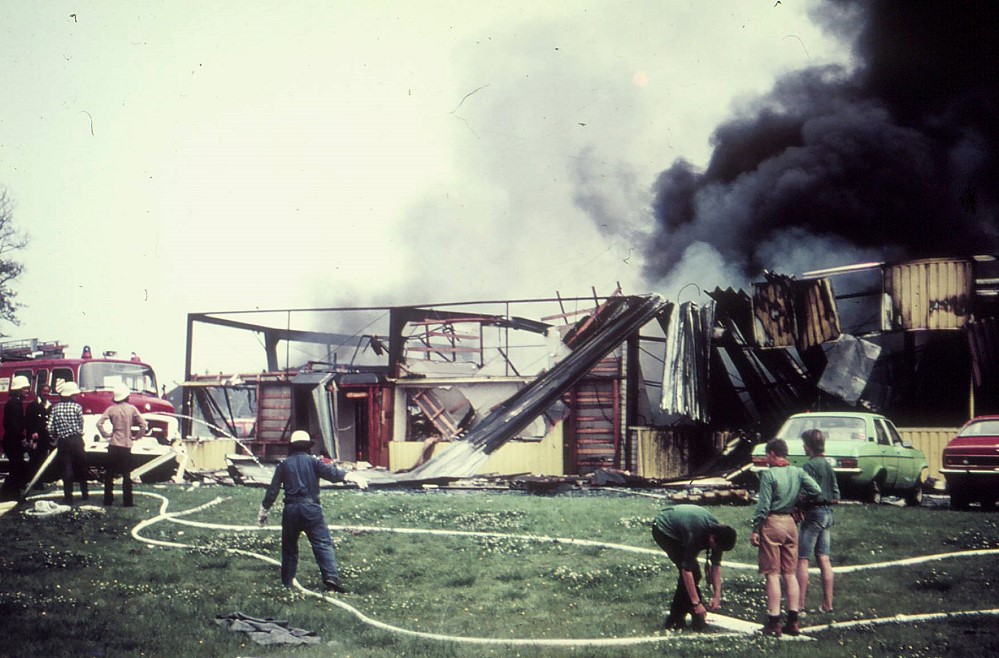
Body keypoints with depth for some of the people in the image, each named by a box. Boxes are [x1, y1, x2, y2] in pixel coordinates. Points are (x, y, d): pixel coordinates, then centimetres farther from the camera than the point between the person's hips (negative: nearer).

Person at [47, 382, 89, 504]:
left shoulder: (55, 408, 0)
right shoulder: (76, 406, -7)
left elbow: (50, 428, -4)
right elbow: (81, 425, -3)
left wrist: (57, 437, 15)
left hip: (62, 442, 2)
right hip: (76, 440, -2)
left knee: (66, 468, 4)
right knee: (81, 466, 14)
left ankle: (68, 496, 1)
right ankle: (84, 493, 21)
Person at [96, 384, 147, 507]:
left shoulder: (111, 409, -2)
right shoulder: (131, 409, -3)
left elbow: (99, 423, -11)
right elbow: (143, 425, -7)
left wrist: (106, 434, 2)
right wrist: (136, 436, 4)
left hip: (113, 446, 1)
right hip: (126, 446, -1)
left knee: (109, 474, 11)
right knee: (126, 475, 5)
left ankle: (108, 500, 11)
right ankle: (127, 501, 4)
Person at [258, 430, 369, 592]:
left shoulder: (284, 465, 12)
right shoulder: (312, 461, 4)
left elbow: (272, 491, 11)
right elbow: (330, 472, -13)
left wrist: (263, 512, 19)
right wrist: (351, 476, -26)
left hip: (291, 510, 3)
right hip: (311, 508, -3)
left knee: (289, 547, 15)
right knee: (323, 543, -8)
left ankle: (286, 582, 20)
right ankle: (331, 576, -25)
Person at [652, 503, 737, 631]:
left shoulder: (719, 531, -17)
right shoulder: (695, 535, -39)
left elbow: (716, 564, -8)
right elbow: (687, 570, -34)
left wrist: (717, 595, -12)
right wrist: (696, 603, -31)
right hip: (663, 529, -8)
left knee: (691, 570, 3)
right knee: (692, 571, -15)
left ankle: (674, 620, 11)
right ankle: (698, 620, -8)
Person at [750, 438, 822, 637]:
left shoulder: (769, 474, -11)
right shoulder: (798, 472, 4)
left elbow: (763, 505, -13)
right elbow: (816, 491, -4)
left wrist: (755, 529, -8)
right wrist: (800, 501, 14)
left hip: (772, 523, -5)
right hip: (791, 523, 5)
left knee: (772, 574, -2)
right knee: (790, 573, 10)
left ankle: (774, 622, -3)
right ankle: (793, 621, 9)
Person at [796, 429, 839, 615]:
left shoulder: (810, 466, -13)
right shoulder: (828, 466, 13)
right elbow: (836, 497, 14)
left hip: (813, 513, -8)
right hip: (828, 513, 8)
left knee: (802, 559, -6)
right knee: (824, 560, 9)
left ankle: (800, 603, -8)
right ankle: (827, 604, 9)